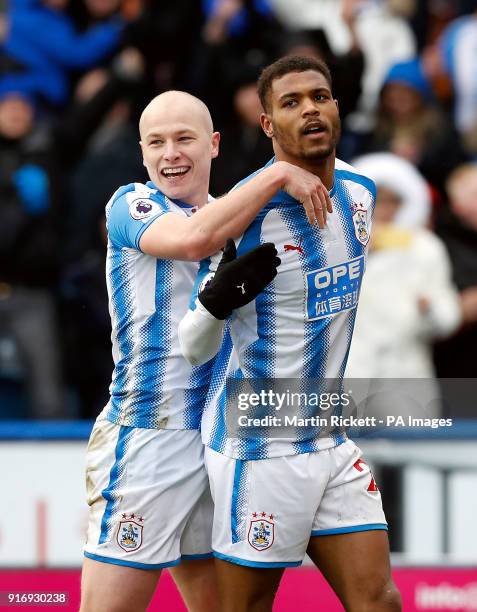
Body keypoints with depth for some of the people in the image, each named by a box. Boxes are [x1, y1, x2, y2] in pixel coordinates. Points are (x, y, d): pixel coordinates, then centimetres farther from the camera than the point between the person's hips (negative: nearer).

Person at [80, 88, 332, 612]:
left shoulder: (234, 223, 17)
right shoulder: (131, 205, -4)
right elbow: (193, 238, -25)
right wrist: (280, 174, -22)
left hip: (219, 443, 7)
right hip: (146, 437, -7)